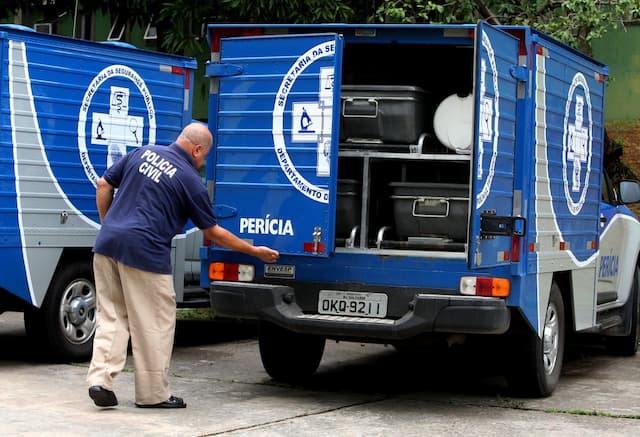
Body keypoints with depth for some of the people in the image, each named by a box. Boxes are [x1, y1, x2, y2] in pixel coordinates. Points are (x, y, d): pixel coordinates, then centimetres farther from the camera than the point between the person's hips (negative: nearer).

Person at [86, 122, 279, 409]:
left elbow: (104, 185, 14)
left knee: (111, 316, 13)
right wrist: (255, 252, 15)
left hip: (108, 243, 6)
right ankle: (153, 393, 12)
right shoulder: (190, 181, -2)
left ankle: (99, 378, 0)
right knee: (155, 324, 6)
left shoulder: (142, 153, 13)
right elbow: (213, 233, 5)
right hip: (145, 252, -6)